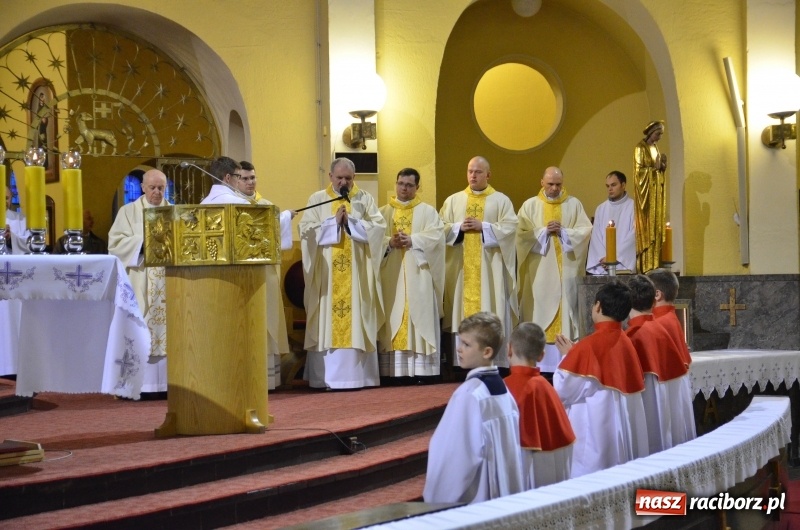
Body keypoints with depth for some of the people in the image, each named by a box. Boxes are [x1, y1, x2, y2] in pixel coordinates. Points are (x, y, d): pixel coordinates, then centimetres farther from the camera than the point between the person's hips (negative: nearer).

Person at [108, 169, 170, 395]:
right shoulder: (129, 211, 7)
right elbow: (115, 243, -3)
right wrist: (142, 242, -16)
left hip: (169, 281, 3)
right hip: (139, 283, -2)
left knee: (167, 326, -1)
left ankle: (166, 382, 1)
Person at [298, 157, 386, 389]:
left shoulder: (365, 199, 9)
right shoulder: (317, 200, 7)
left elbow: (378, 227, -3)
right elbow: (306, 230, -4)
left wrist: (350, 222, -12)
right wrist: (334, 222, -13)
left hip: (357, 273, 0)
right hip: (327, 273, 0)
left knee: (357, 321, -1)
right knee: (327, 321, -3)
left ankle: (358, 375, 0)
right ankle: (326, 377, -2)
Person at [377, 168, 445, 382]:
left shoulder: (428, 211, 10)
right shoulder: (383, 212, 14)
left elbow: (436, 234, -6)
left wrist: (412, 240, -18)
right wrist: (390, 242, -16)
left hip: (418, 275, -1)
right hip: (391, 276, 2)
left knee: (419, 318, -5)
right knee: (392, 319, -2)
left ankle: (422, 371, -6)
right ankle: (393, 370, -2)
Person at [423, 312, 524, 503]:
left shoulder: (470, 394, -18)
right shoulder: (503, 389, 7)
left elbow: (456, 456, -18)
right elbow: (512, 448, 12)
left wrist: (436, 499, -10)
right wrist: (510, 492, 19)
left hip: (472, 499, -8)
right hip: (505, 495, 8)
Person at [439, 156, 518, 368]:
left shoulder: (501, 200, 5)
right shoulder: (453, 200, 12)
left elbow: (510, 228, -6)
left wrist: (483, 227, -14)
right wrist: (459, 227, -10)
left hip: (490, 268, -2)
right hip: (462, 267, 2)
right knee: (464, 313, 0)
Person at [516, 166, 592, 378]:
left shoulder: (574, 204, 8)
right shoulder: (530, 205, 6)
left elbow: (586, 231, 0)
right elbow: (522, 234, -2)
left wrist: (563, 231, -12)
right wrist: (544, 231, -13)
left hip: (566, 269, 1)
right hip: (540, 270, 0)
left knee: (566, 311, -1)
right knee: (540, 311, -3)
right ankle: (539, 365, -1)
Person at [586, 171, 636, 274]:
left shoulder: (633, 207, 1)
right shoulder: (601, 209, 14)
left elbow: (633, 236, -6)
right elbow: (596, 237, 7)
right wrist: (603, 257, -9)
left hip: (624, 266, -4)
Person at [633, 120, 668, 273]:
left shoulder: (655, 147, 15)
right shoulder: (640, 148, -8)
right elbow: (639, 170, -13)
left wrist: (662, 165, -2)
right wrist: (655, 167, -17)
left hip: (656, 190, 8)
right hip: (645, 191, -8)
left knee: (656, 226, 4)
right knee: (646, 227, -9)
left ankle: (655, 264, 5)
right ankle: (645, 265, -10)